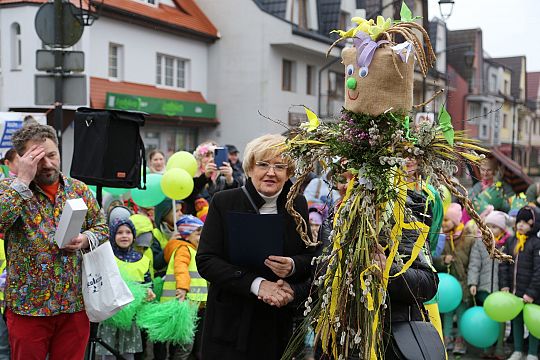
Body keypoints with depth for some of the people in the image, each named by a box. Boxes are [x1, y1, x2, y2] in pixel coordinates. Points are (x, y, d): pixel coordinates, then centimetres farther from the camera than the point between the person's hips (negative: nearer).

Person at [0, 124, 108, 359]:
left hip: (75, 303, 3)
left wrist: (85, 239, -9)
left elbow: (101, 227, 12)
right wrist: (23, 180, -22)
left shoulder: (79, 190, 5)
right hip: (28, 305, -2)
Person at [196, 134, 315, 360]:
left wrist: (293, 266, -16)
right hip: (231, 322, -2)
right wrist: (256, 284, -20)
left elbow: (310, 258, 8)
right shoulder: (223, 203, -5)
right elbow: (205, 261, -11)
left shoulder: (297, 205, 3)